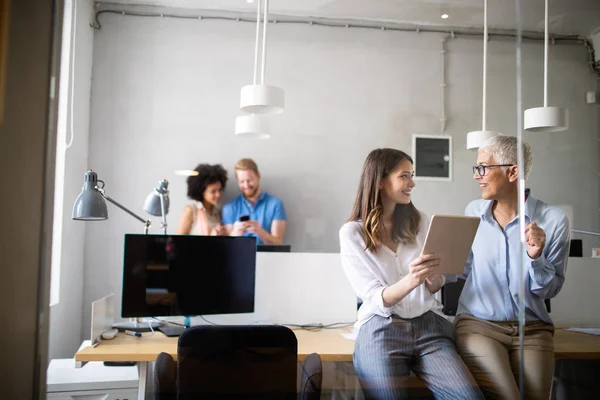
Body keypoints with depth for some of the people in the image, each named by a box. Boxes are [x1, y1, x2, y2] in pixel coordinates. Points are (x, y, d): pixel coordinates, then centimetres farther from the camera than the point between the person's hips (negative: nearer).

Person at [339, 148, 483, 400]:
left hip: (429, 325, 3)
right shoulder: (352, 233, -3)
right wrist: (410, 281, -28)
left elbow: (436, 287, 12)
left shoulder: (420, 221, 9)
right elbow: (377, 300, -8)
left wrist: (431, 277, -13)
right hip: (381, 330, -2)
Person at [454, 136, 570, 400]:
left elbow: (549, 290, -1)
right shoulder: (473, 212, 3)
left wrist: (536, 257, -19)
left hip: (532, 329, 0)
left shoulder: (553, 220, -5)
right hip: (477, 324, 0)